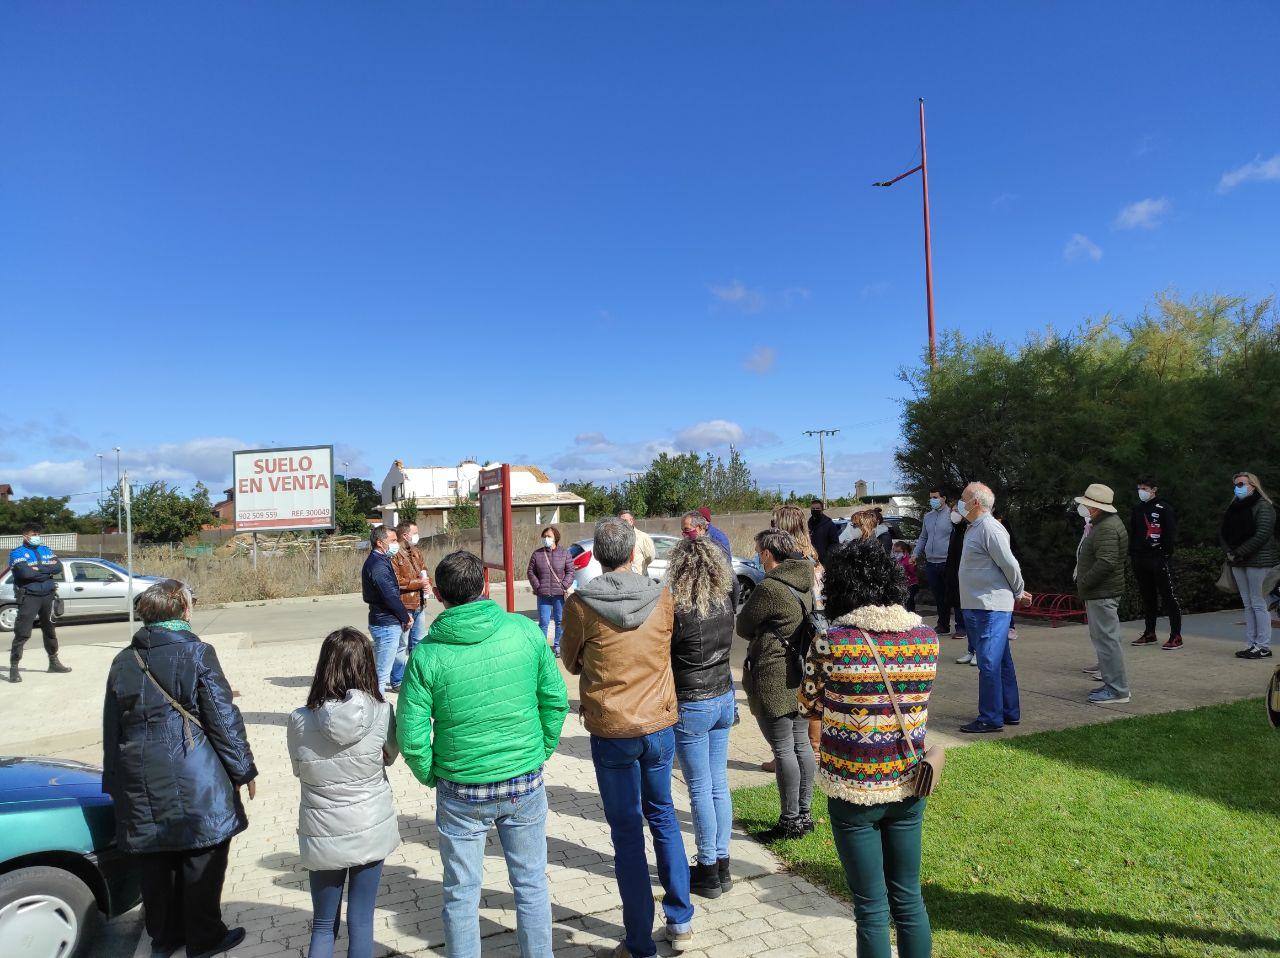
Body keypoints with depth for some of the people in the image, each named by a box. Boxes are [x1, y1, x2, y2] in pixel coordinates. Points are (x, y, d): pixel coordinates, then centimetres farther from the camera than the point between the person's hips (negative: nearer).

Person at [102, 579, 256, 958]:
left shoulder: (123, 661, 5)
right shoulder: (196, 653, -12)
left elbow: (112, 730, 13)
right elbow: (223, 718, -11)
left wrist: (114, 782, 23)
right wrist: (243, 769, -2)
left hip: (141, 784, 5)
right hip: (193, 783, -5)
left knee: (155, 861, 17)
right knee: (202, 859, 8)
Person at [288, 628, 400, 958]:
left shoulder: (299, 721, -15)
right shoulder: (381, 713, -17)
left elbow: (299, 770, 0)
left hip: (322, 835, 1)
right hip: (371, 830, 0)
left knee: (323, 926, 19)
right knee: (361, 922, 15)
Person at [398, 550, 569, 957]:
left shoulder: (426, 655, -15)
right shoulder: (526, 631, -11)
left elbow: (412, 738, -12)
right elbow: (557, 701, -3)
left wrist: (432, 778, 6)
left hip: (462, 793, -1)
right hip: (526, 785, 2)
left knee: (462, 893, 18)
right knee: (531, 883, 20)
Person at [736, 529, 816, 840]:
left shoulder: (768, 588, -20)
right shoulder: (805, 584, 6)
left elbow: (743, 627, -9)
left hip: (774, 679, -9)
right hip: (802, 673, 9)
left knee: (783, 750, 2)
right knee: (802, 744, 16)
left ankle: (791, 820, 11)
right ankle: (804, 813, 28)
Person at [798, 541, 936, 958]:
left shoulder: (830, 642, -18)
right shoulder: (926, 637, -6)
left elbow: (809, 706, -3)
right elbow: (918, 701, 7)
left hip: (853, 791, -4)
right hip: (908, 787, 4)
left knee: (872, 909, 12)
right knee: (908, 898, 21)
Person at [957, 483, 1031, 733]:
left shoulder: (990, 528, -16)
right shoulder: (974, 528, 17)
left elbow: (1010, 564, -17)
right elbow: (1006, 565, 23)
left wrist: (1018, 593, -3)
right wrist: (1017, 592, 21)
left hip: (991, 607, -11)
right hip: (978, 606, 11)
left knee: (989, 663, -7)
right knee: (1001, 662, 16)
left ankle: (990, 718, -2)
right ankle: (1010, 712, 25)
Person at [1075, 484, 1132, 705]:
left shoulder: (1107, 529, -18)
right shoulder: (1103, 524, 16)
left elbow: (1106, 562, -27)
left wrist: (1083, 582, -18)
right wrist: (1084, 583, 15)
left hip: (1102, 594, -11)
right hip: (1101, 593, 11)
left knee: (1106, 638, -7)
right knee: (1102, 637, 16)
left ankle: (1117, 690, -2)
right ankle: (1111, 682, 24)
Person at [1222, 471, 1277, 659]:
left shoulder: (1263, 506, -7)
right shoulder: (1234, 507, 16)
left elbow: (1262, 535, -16)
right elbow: (1225, 533, 16)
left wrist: (1239, 553, -16)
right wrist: (1229, 551, -1)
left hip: (1258, 561, -7)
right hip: (1238, 562, 7)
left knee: (1259, 604, -5)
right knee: (1248, 605, 10)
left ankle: (1263, 646, 0)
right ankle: (1251, 643, 14)